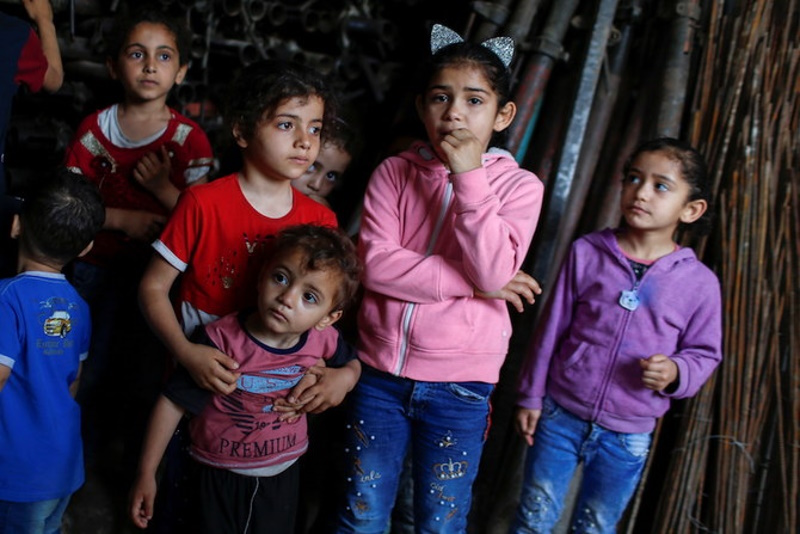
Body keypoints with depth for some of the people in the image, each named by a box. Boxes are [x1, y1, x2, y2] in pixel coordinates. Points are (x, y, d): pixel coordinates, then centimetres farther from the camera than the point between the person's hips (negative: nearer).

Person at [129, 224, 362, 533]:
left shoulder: (324, 341, -15)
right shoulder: (221, 339, -26)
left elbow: (353, 362, 9)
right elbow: (174, 403, -18)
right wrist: (146, 475, -13)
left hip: (282, 475, 3)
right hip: (220, 476, -3)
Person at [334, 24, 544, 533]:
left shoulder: (518, 185, -4)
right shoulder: (394, 172, -1)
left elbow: (495, 272, -18)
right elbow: (376, 265, -13)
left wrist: (468, 176, -19)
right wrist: (473, 285, -18)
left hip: (459, 384, -1)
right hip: (380, 371, 1)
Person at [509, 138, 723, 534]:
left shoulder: (699, 282, -8)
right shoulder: (587, 252, -6)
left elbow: (704, 353, 3)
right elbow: (551, 330, 0)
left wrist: (676, 372, -19)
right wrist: (530, 397, 3)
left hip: (627, 437, 0)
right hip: (560, 415, 0)